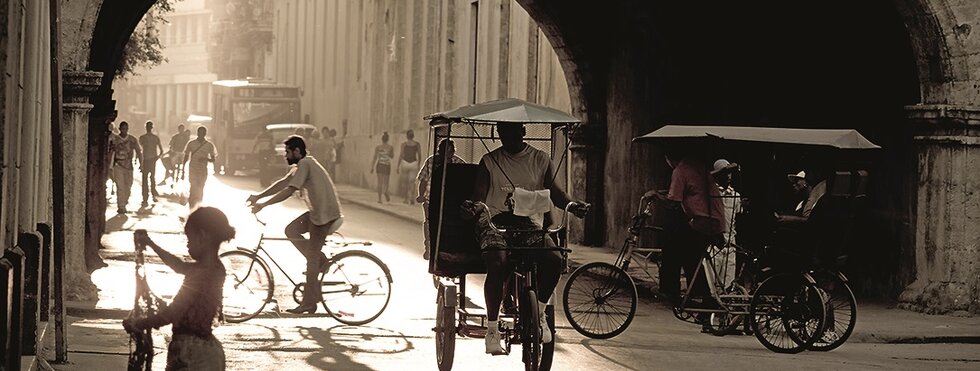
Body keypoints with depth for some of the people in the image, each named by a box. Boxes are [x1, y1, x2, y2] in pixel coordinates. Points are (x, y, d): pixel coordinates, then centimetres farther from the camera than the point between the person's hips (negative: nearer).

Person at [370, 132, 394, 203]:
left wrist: (372, 167, -4)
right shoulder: (391, 147, 0)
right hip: (387, 165, 0)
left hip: (379, 165, 0)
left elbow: (375, 157, -5)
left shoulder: (378, 147, -2)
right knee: (385, 182, 8)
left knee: (380, 182, 3)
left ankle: (379, 198, -7)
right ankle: (385, 192, -25)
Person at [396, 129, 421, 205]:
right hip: (413, 164, 1)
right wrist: (418, 165, 20)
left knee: (404, 182, 14)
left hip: (405, 163, -1)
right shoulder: (417, 144, 3)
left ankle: (406, 199, 19)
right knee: (412, 182, -3)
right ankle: (412, 198, -23)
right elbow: (419, 156, 6)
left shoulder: (404, 144, -2)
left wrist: (398, 166, 1)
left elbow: (401, 155, -4)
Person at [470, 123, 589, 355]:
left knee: (554, 260, -26)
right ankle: (492, 327, -19)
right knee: (497, 265, -31)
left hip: (530, 223, 2)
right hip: (498, 222, -2)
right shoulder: (490, 162, 7)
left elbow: (552, 191, 8)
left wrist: (570, 205, -13)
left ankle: (539, 313, -3)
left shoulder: (540, 159, 12)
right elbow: (479, 196, -1)